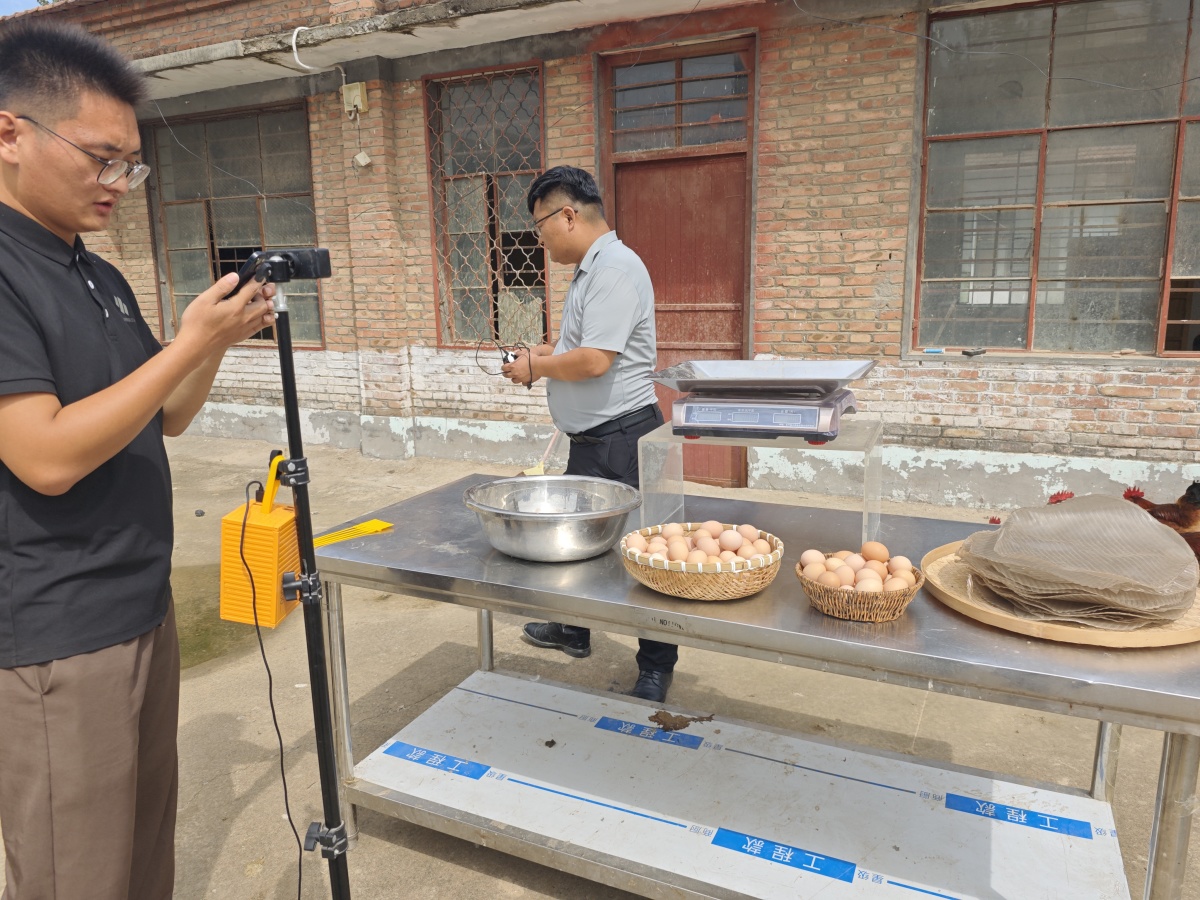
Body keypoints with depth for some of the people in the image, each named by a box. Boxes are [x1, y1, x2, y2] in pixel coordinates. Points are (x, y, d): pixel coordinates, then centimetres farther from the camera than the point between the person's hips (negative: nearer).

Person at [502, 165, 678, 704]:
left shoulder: (616, 269, -19)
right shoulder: (592, 270, 14)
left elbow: (595, 360, -27)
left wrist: (536, 367, -12)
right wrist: (546, 353, 10)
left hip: (622, 438, -11)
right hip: (592, 438, 11)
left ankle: (656, 668, 16)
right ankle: (573, 630, 41)